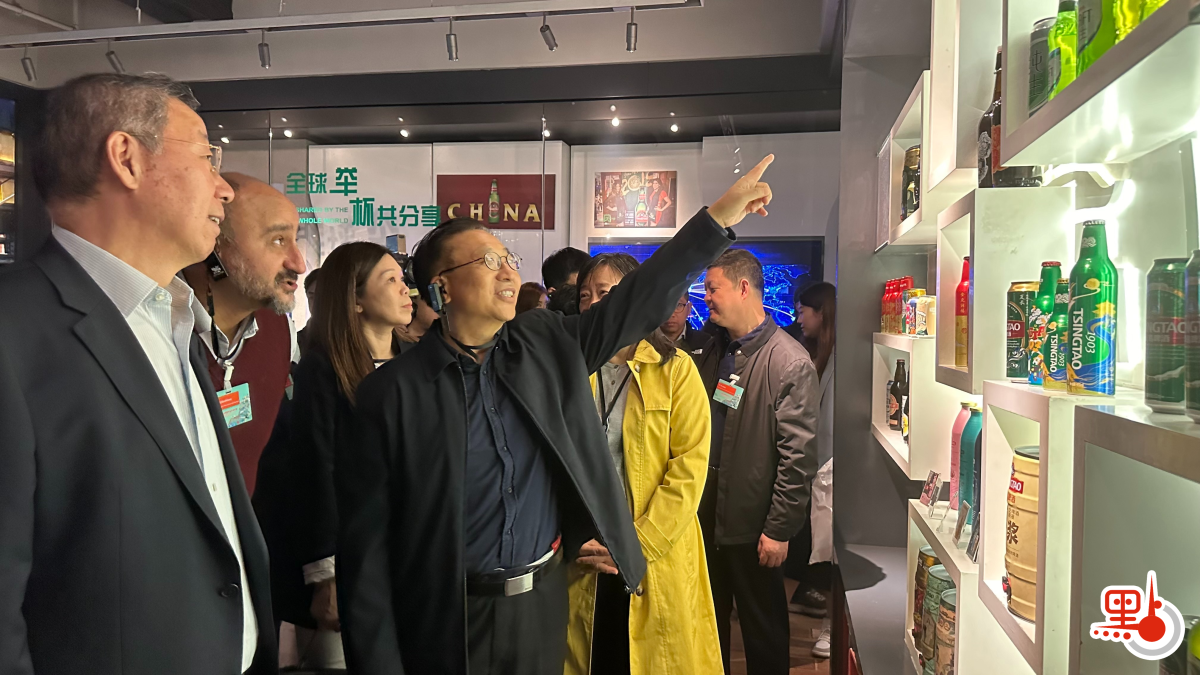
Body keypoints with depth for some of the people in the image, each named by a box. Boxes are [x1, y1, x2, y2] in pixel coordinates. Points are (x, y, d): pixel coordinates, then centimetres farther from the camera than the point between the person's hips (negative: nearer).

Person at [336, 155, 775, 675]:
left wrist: (720, 216, -4)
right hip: (452, 622, -4)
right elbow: (365, 545, -12)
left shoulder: (546, 345, 0)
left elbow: (636, 302, 1)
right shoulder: (392, 392, -13)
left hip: (547, 602, 4)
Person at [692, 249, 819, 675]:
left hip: (753, 527, -6)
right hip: (707, 517, 7)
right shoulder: (714, 352, 8)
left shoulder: (790, 363, -16)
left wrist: (779, 529, -17)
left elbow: (799, 455, -18)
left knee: (764, 632, 11)